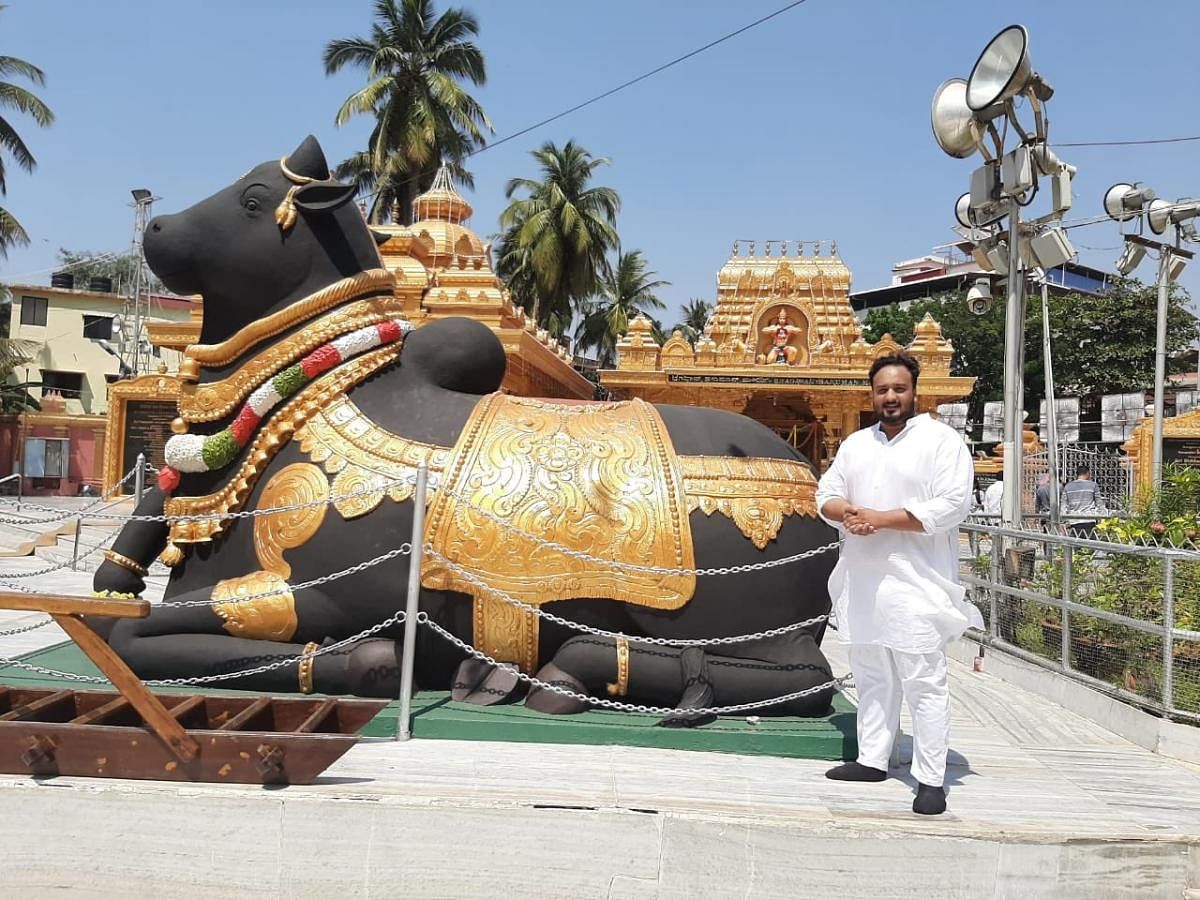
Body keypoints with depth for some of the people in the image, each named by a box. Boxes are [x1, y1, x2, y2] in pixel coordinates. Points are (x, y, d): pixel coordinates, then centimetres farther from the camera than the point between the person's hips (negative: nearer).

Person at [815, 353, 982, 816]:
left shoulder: (941, 439, -6)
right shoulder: (855, 444, 14)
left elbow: (951, 506, -16)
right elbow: (826, 494, 13)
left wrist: (881, 519, -19)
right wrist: (847, 512, -11)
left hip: (914, 583, -7)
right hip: (862, 581, 7)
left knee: (924, 683, -4)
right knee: (872, 677, 15)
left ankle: (931, 779, 3)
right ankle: (871, 761, 26)